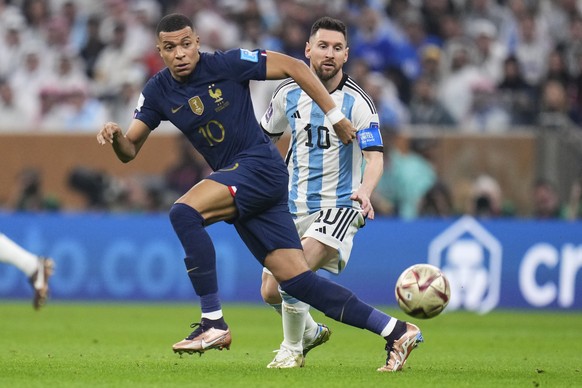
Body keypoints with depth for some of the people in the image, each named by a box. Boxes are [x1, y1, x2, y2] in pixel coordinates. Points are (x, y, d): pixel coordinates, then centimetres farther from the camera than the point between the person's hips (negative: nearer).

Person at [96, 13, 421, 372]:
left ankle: (214, 323, -22)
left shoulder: (227, 64, -9)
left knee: (184, 212, -27)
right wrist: (116, 135, -14)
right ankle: (396, 331, 7)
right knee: (297, 280, 0)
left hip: (261, 166, -7)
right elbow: (129, 151, 9)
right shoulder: (158, 92, 7)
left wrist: (335, 116, -6)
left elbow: (294, 67, -5)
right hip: (235, 184, 7)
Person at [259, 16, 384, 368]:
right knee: (271, 292, 3)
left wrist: (365, 192, -38)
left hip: (339, 205, -5)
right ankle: (310, 332, 35)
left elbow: (375, 157, -19)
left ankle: (292, 349, 1)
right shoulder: (289, 94, 3)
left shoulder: (357, 102, -11)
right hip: (294, 207, 5)